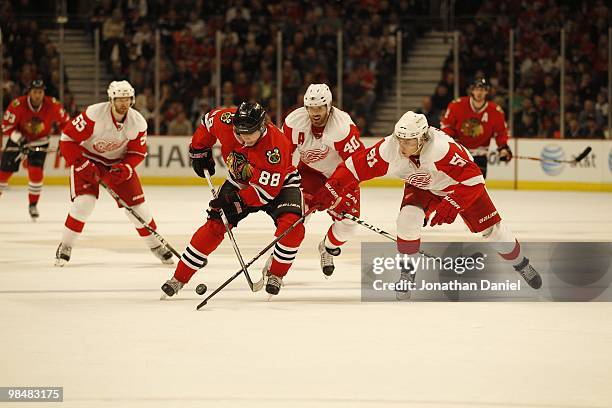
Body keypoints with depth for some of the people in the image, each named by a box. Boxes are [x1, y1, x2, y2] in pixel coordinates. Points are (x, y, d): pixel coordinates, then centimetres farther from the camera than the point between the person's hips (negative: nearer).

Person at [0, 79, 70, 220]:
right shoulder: (18, 105, -26)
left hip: (40, 141, 0)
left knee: (36, 172, -15)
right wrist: (20, 139, -29)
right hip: (18, 138, 0)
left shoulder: (52, 105, -21)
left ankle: (33, 205, 2)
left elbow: (64, 121, -5)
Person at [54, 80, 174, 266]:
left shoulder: (138, 122, -17)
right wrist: (83, 166, -24)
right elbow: (67, 138, -23)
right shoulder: (94, 115, -29)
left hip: (118, 162, 3)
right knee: (84, 201, -20)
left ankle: (156, 245, 16)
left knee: (136, 202, -2)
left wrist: (124, 169, -23)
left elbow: (138, 153, -5)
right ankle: (65, 247, -4)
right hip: (88, 158, -3)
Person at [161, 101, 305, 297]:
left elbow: (266, 191, -31)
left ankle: (275, 274, -7)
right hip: (240, 182, 4)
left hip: (279, 183, -4)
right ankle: (179, 278, 2)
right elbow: (207, 122, 1)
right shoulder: (225, 121, -25)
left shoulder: (275, 147, -38)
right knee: (214, 225, -5)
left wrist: (236, 200, -29)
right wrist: (199, 151, 6)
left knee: (292, 225, -28)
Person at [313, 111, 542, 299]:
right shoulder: (389, 149, -31)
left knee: (492, 228, 0)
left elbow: (473, 178, -42)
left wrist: (451, 206, -46)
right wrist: (330, 191, -29)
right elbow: (356, 167, -23)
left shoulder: (442, 148, -42)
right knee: (408, 218, -26)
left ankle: (520, 263, 27)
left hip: (458, 184, -2)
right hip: (421, 186, 3)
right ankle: (409, 269, -5)